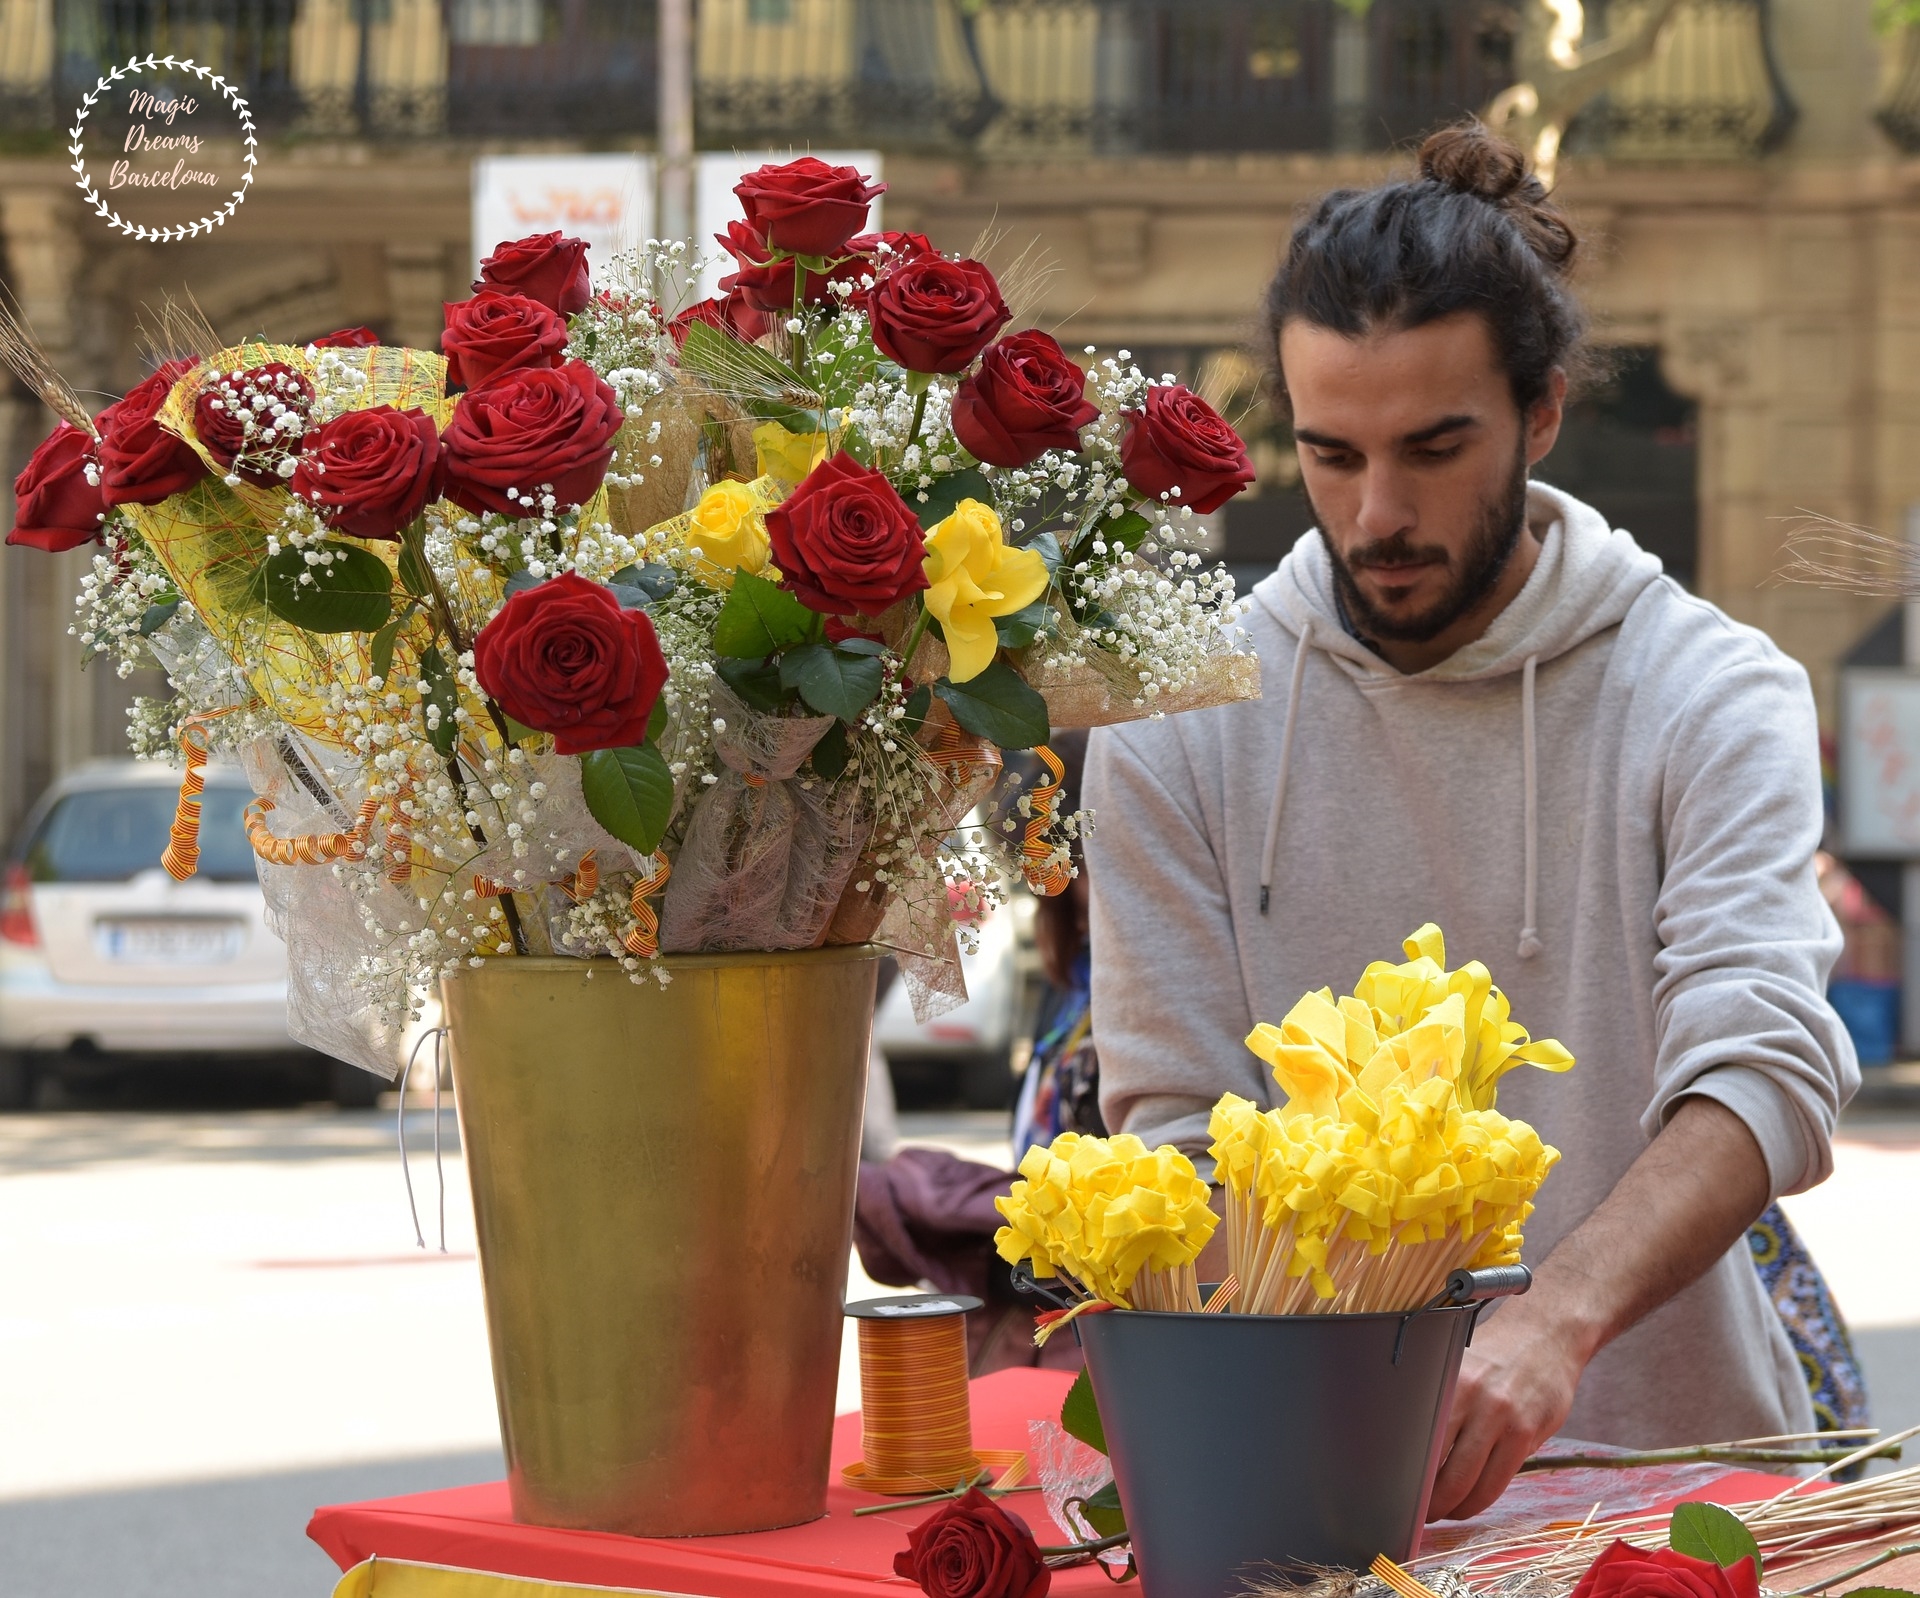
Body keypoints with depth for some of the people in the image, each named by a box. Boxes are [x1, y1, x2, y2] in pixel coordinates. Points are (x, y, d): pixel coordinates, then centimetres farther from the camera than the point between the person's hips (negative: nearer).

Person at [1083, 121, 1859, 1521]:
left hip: (1663, 1448, -2)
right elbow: (1180, 1129, 2)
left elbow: (1766, 1068, -13)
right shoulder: (1177, 722, 4)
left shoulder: (1714, 698, -1)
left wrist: (1554, 1321, -31)